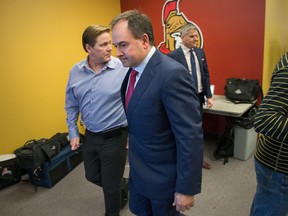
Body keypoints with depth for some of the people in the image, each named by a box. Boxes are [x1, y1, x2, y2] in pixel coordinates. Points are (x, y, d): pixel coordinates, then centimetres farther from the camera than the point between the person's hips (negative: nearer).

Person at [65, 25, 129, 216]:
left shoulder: (123, 68, -17)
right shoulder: (76, 71, -2)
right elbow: (71, 105, 8)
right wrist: (73, 132, 6)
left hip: (114, 137, -5)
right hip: (90, 136, 6)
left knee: (111, 185, 11)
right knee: (93, 176, 24)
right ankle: (123, 187, 53)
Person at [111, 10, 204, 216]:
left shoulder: (172, 74, -27)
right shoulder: (133, 69, 0)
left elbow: (191, 137, -26)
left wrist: (187, 188, -21)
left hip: (163, 175, -7)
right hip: (138, 169, 8)